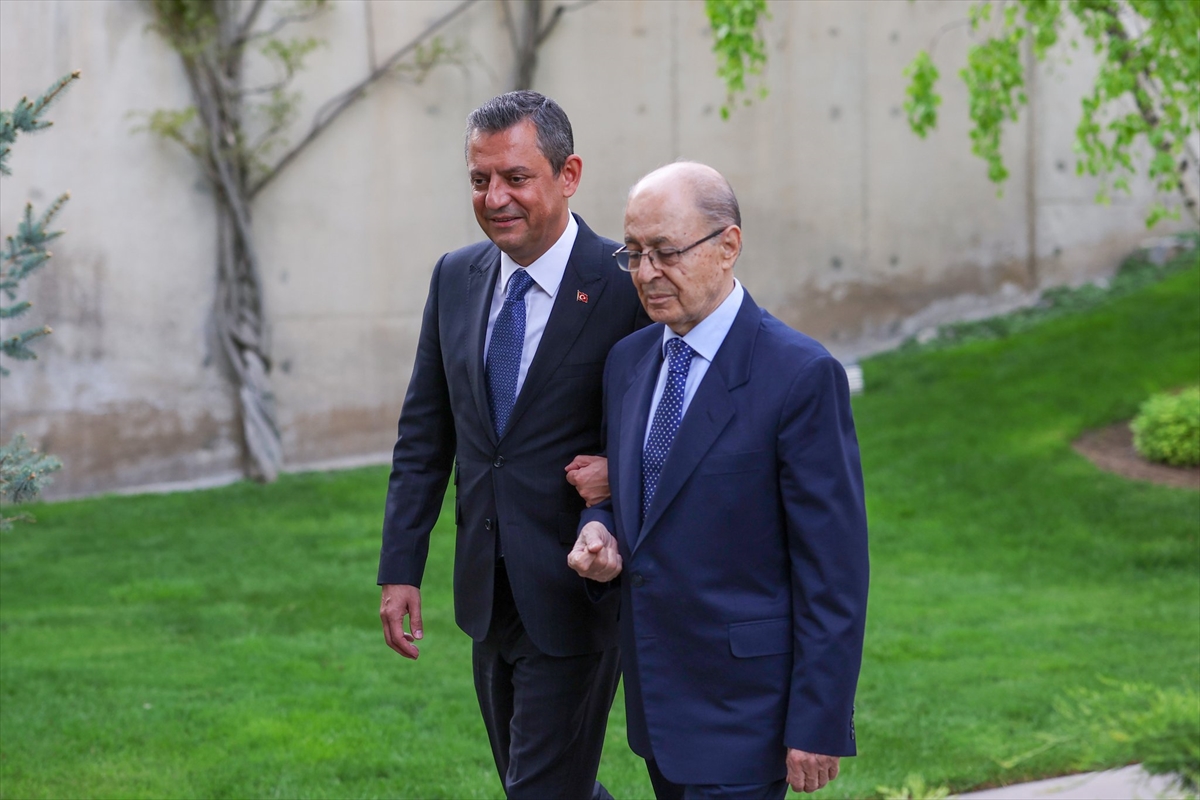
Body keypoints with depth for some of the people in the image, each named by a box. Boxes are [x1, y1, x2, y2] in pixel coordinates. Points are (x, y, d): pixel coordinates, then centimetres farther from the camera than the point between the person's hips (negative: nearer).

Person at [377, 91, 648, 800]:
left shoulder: (628, 289, -13)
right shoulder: (456, 278, 4)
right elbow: (425, 430, 9)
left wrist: (624, 472, -22)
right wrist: (401, 569, 6)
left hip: (576, 600, -6)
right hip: (488, 594, 6)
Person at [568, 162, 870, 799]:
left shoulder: (800, 375, -14)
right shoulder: (628, 361, 9)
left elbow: (834, 566, -15)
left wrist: (818, 725, -17)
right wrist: (599, 534, -2)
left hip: (745, 710, -7)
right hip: (658, 698, 8)